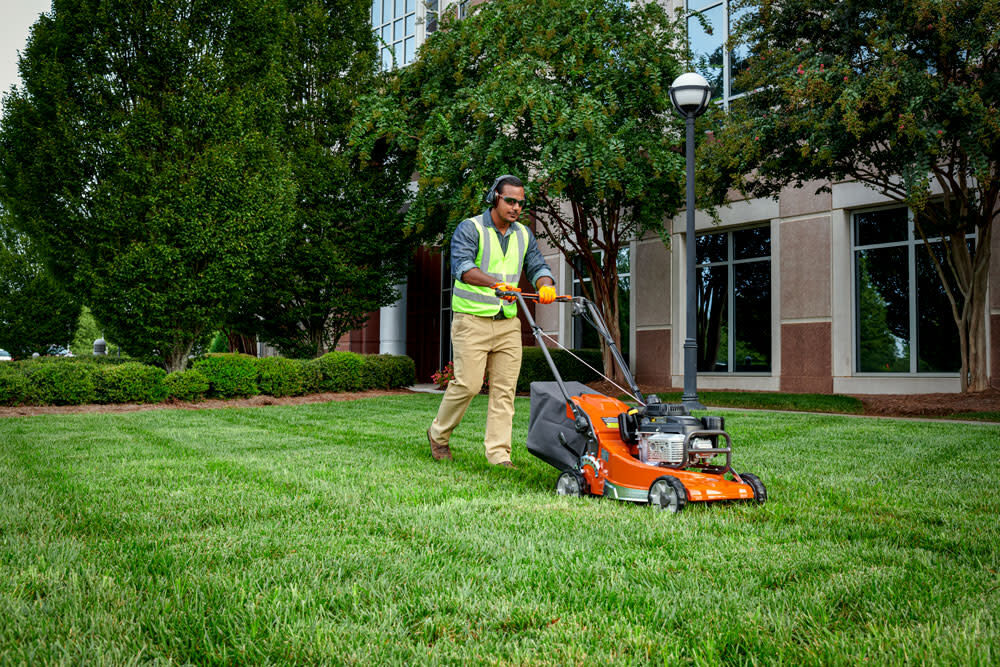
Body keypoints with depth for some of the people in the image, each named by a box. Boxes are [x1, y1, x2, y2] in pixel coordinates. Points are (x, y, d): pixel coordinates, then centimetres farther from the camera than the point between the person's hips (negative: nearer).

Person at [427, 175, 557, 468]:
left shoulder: (524, 235, 14)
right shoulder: (470, 228, -5)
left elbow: (537, 266, 10)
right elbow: (462, 265, -21)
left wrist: (545, 285, -15)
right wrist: (495, 283, -38)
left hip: (508, 323, 6)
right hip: (472, 321, -5)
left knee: (505, 389, 0)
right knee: (468, 383, -9)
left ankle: (499, 454, 4)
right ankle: (438, 433, 16)